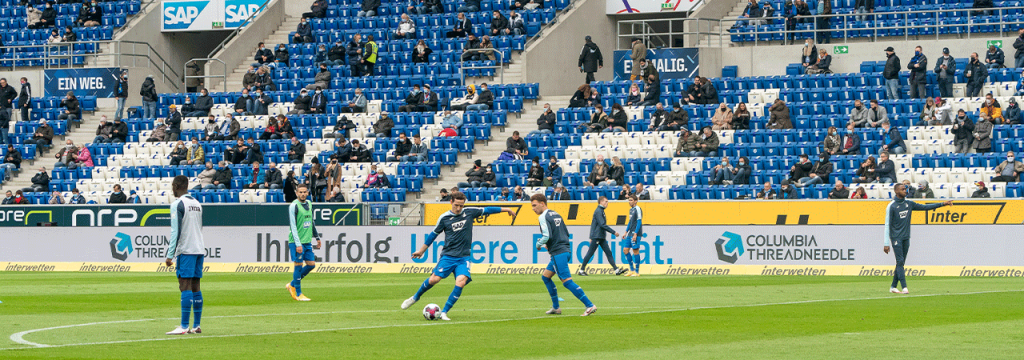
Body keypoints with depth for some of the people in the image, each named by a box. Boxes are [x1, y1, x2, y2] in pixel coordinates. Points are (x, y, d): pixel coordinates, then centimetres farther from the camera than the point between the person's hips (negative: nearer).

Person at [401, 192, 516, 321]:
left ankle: (444, 312, -12)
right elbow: (434, 234, 11)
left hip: (463, 257, 1)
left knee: (461, 282, -20)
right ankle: (415, 297, 15)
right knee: (434, 279, -14)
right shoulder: (444, 217, 0)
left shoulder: (469, 212, 4)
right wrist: (421, 250, 16)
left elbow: (486, 210, 16)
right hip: (448, 255, -1)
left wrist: (506, 209, 22)